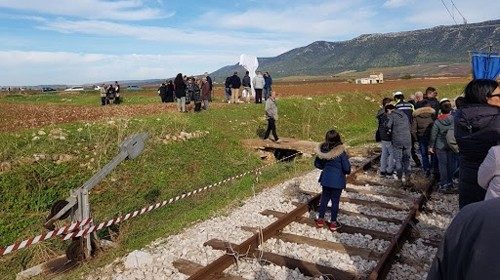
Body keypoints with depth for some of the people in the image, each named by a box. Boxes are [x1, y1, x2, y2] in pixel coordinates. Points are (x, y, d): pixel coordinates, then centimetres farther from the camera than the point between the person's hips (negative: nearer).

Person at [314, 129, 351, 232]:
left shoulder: (322, 150, -9)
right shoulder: (341, 152, -21)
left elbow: (317, 164, 2)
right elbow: (347, 168, -16)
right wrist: (347, 171, 7)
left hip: (326, 179, 4)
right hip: (337, 181, -3)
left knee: (324, 198, 18)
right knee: (335, 201, 10)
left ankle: (320, 219, 28)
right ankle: (333, 223, 21)